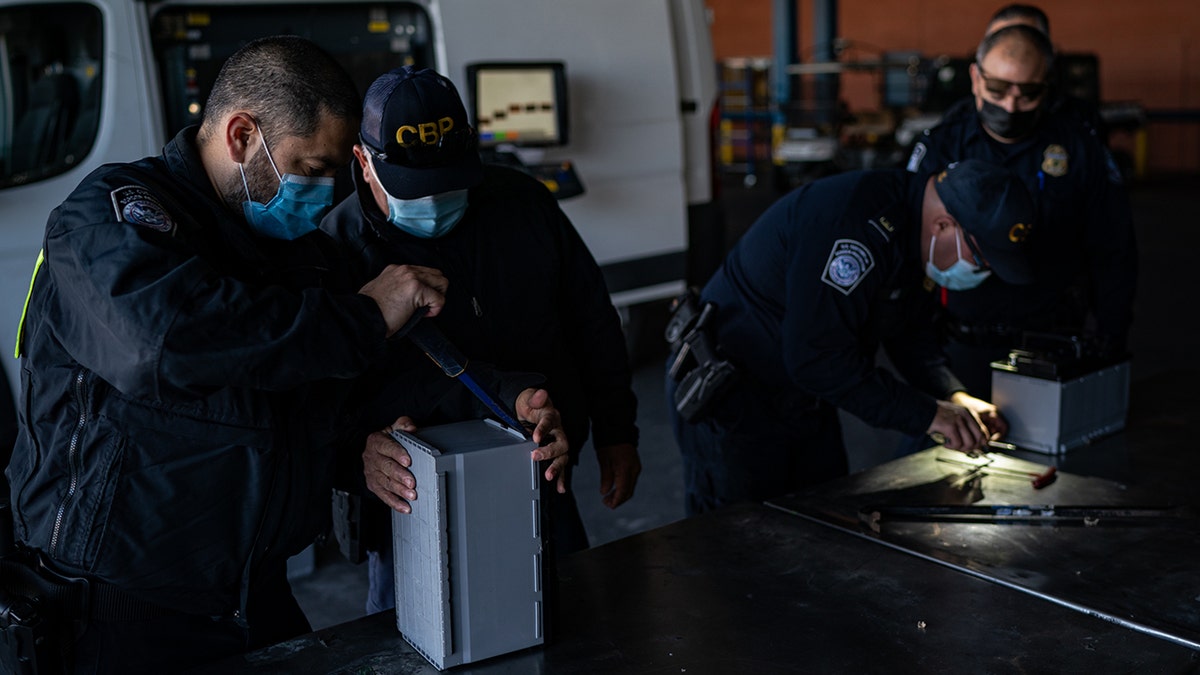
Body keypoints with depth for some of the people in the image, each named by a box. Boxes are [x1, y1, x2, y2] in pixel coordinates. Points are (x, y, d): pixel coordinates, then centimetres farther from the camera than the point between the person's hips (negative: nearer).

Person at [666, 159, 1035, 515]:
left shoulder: (905, 220, -1)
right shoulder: (853, 220, -32)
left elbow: (910, 328, 11)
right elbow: (818, 359, -33)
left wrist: (953, 396, -4)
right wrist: (927, 413, -26)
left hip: (804, 400, 9)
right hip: (730, 402, -9)